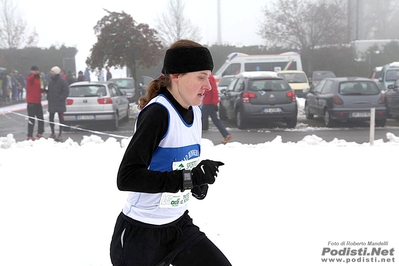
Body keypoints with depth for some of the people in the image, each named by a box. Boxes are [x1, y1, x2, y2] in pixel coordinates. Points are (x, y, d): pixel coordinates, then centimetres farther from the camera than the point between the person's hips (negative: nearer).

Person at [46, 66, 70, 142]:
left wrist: (60, 98, -16)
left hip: (60, 103, -6)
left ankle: (60, 134, 6)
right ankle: (53, 133, 19)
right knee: (51, 119, 7)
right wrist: (48, 97, 9)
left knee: (61, 119, 1)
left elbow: (66, 91, -11)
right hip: (51, 103, 6)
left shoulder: (62, 81, -8)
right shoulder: (51, 81, 13)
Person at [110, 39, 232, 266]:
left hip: (179, 226, 7)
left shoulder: (195, 111, 3)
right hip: (140, 234, -7)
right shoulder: (158, 113, -22)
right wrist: (189, 177, -31)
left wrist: (200, 181, -1)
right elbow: (127, 177, -29)